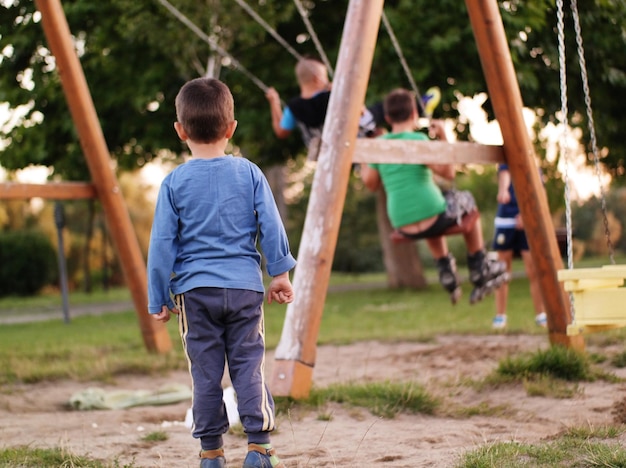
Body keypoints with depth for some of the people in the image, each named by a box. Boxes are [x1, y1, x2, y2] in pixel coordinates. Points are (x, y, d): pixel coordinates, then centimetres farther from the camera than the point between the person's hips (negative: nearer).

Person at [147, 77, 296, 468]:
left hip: (195, 289, -1)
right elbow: (271, 227, 1)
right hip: (245, 286, 1)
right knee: (248, 365, 6)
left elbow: (162, 244, -1)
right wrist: (280, 273, 10)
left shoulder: (175, 183, -3)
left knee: (205, 370, 6)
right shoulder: (249, 173, 0)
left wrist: (159, 299, 6)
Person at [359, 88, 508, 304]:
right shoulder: (418, 140, -10)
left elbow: (371, 183, 13)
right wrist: (443, 138, -6)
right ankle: (480, 269, 28)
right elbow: (447, 172, -11)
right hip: (432, 218, -5)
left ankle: (446, 269, 30)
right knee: (466, 202, 28)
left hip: (403, 227, 5)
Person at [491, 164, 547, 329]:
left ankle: (540, 315, 5)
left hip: (527, 222, 1)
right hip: (505, 221, -1)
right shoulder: (506, 164, 5)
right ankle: (500, 315, 9)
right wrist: (503, 190, -41)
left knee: (533, 270, -4)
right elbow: (504, 176, -18)